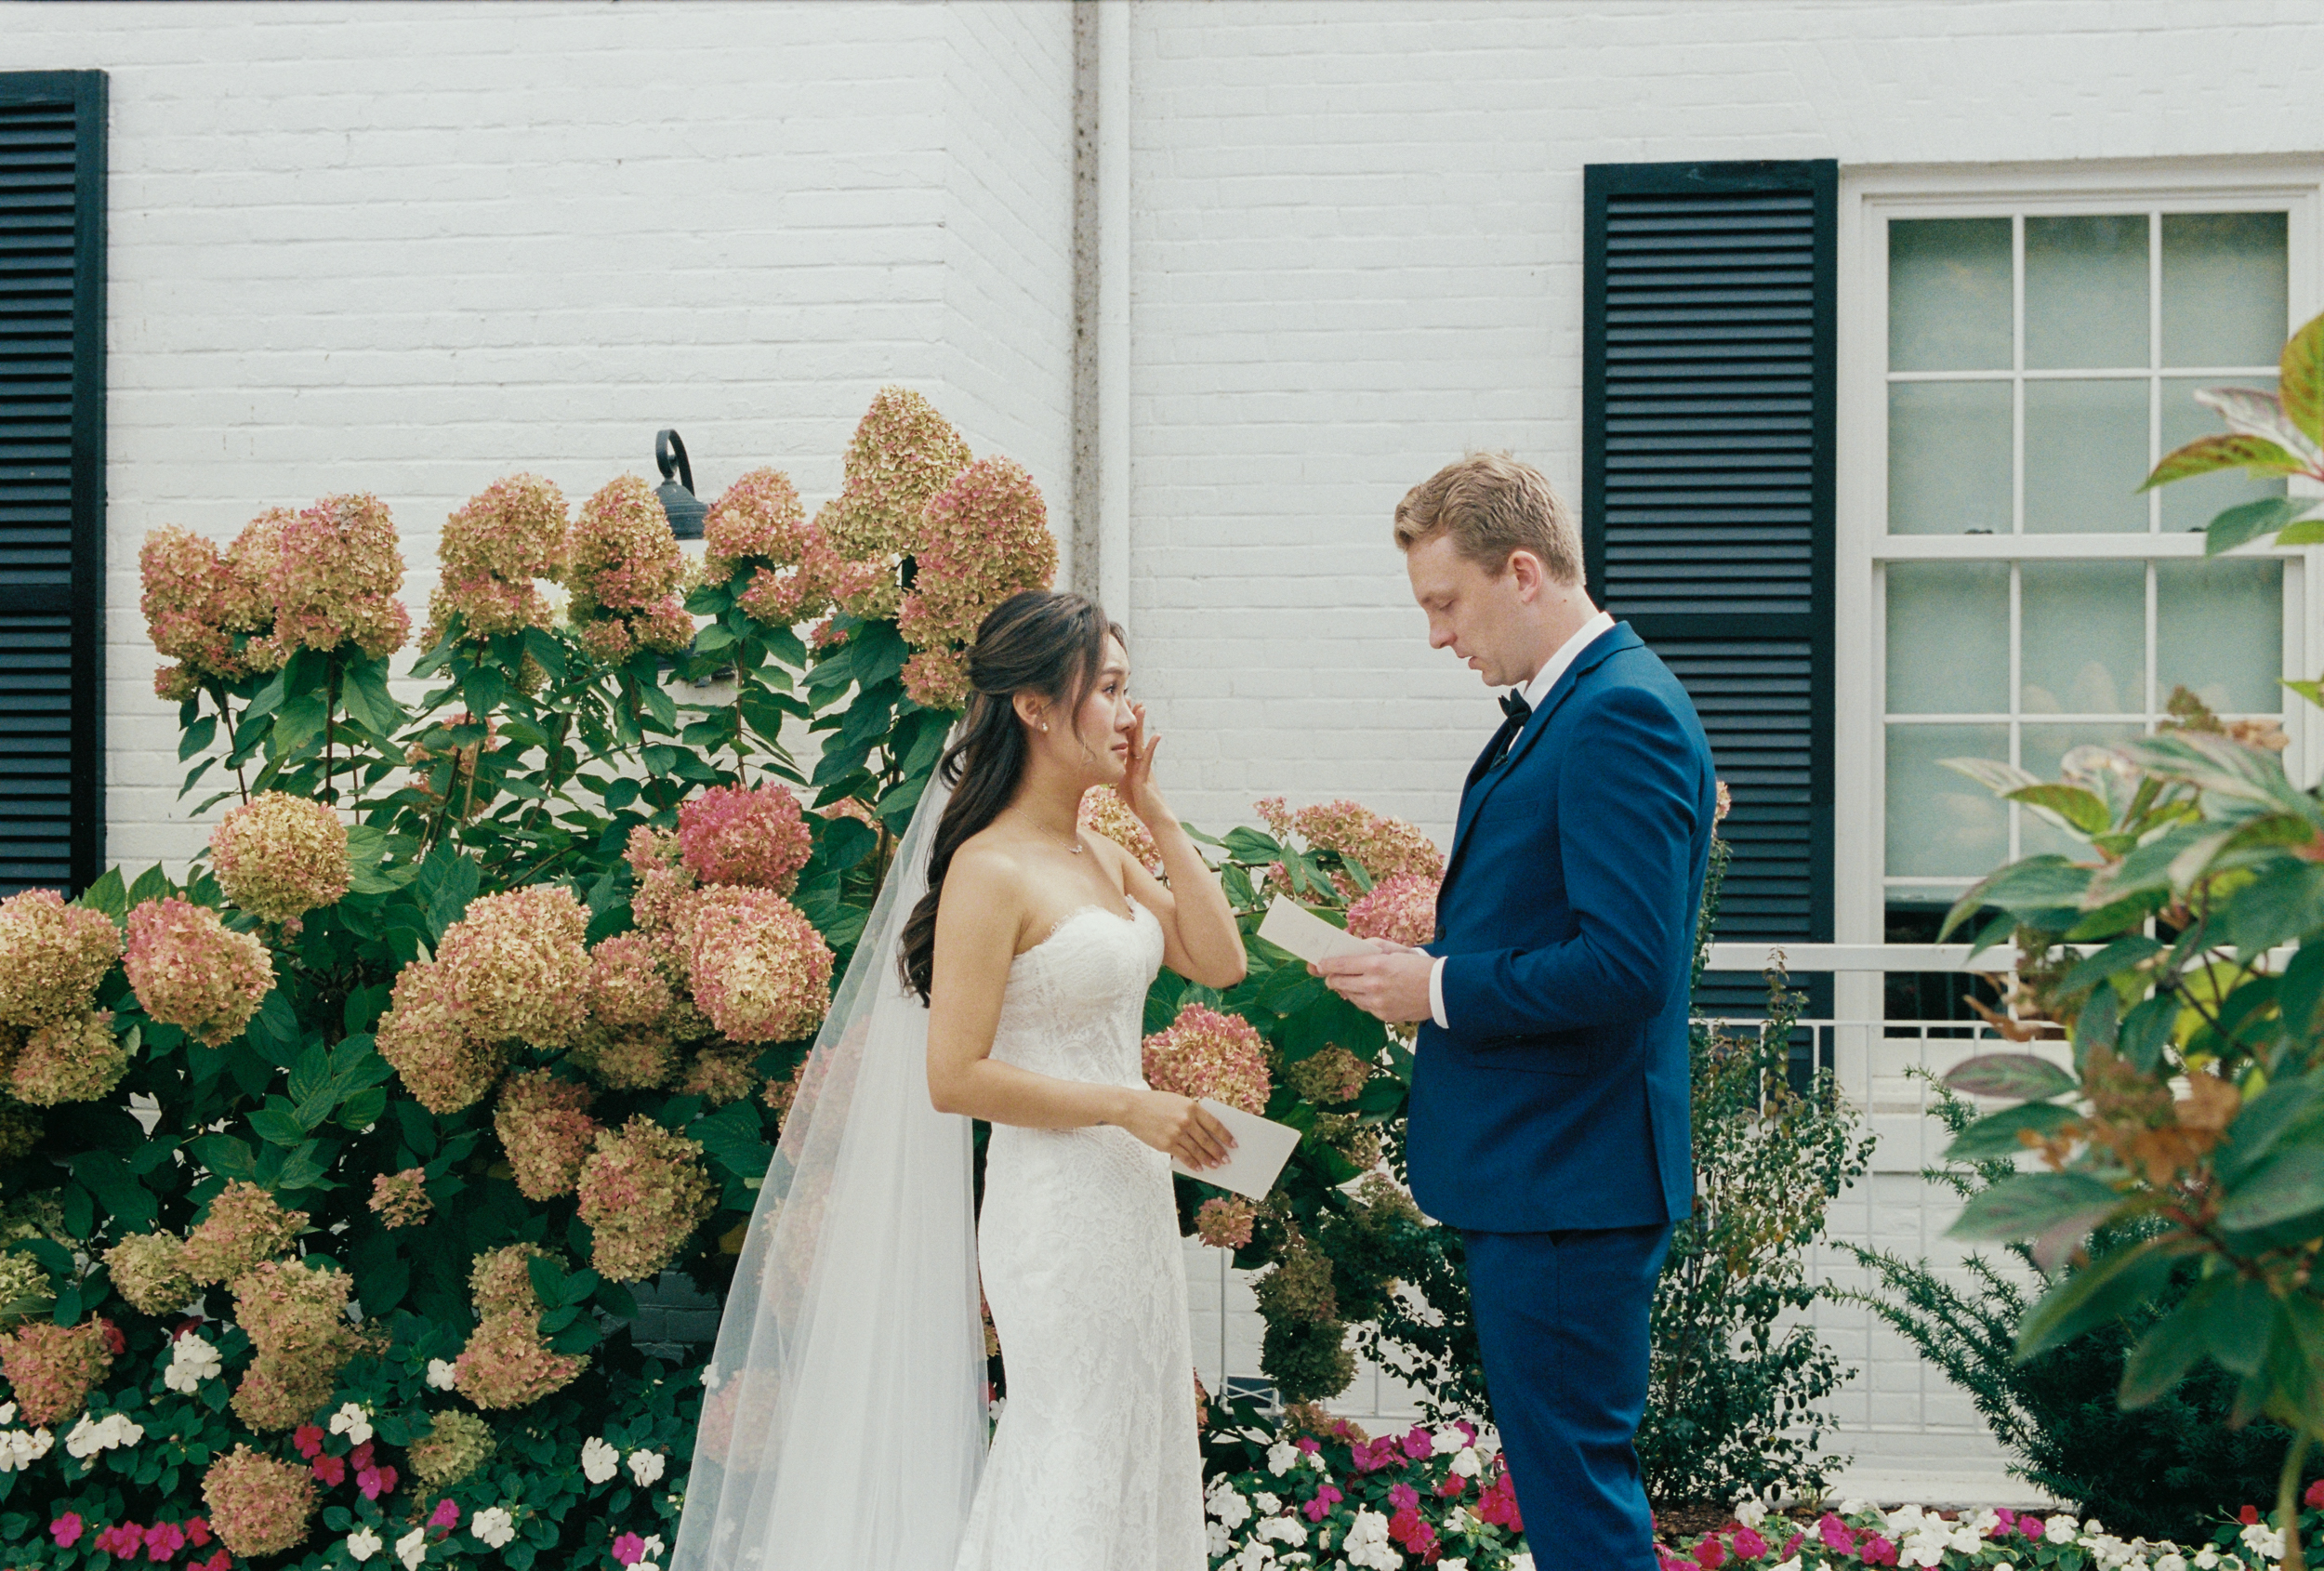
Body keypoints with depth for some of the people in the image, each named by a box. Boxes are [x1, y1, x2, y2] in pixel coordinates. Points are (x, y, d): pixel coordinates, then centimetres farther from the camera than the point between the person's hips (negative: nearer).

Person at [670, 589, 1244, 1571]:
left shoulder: (1101, 856, 11)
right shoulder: (990, 872, -15)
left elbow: (1219, 961, 6)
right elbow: (954, 1077, -18)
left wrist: (1153, 813, 2)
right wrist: (1128, 1105, -19)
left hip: (1130, 1202, 8)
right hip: (1054, 1206, -8)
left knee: (1136, 1454, 14)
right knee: (1078, 1464, -2)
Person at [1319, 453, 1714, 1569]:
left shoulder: (1621, 714, -18)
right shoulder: (1555, 712, 14)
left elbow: (1626, 963, -25)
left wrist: (1442, 989, -16)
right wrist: (1429, 967, 5)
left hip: (1566, 1183, -11)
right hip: (1538, 1173, 11)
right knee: (1569, 1475, 18)